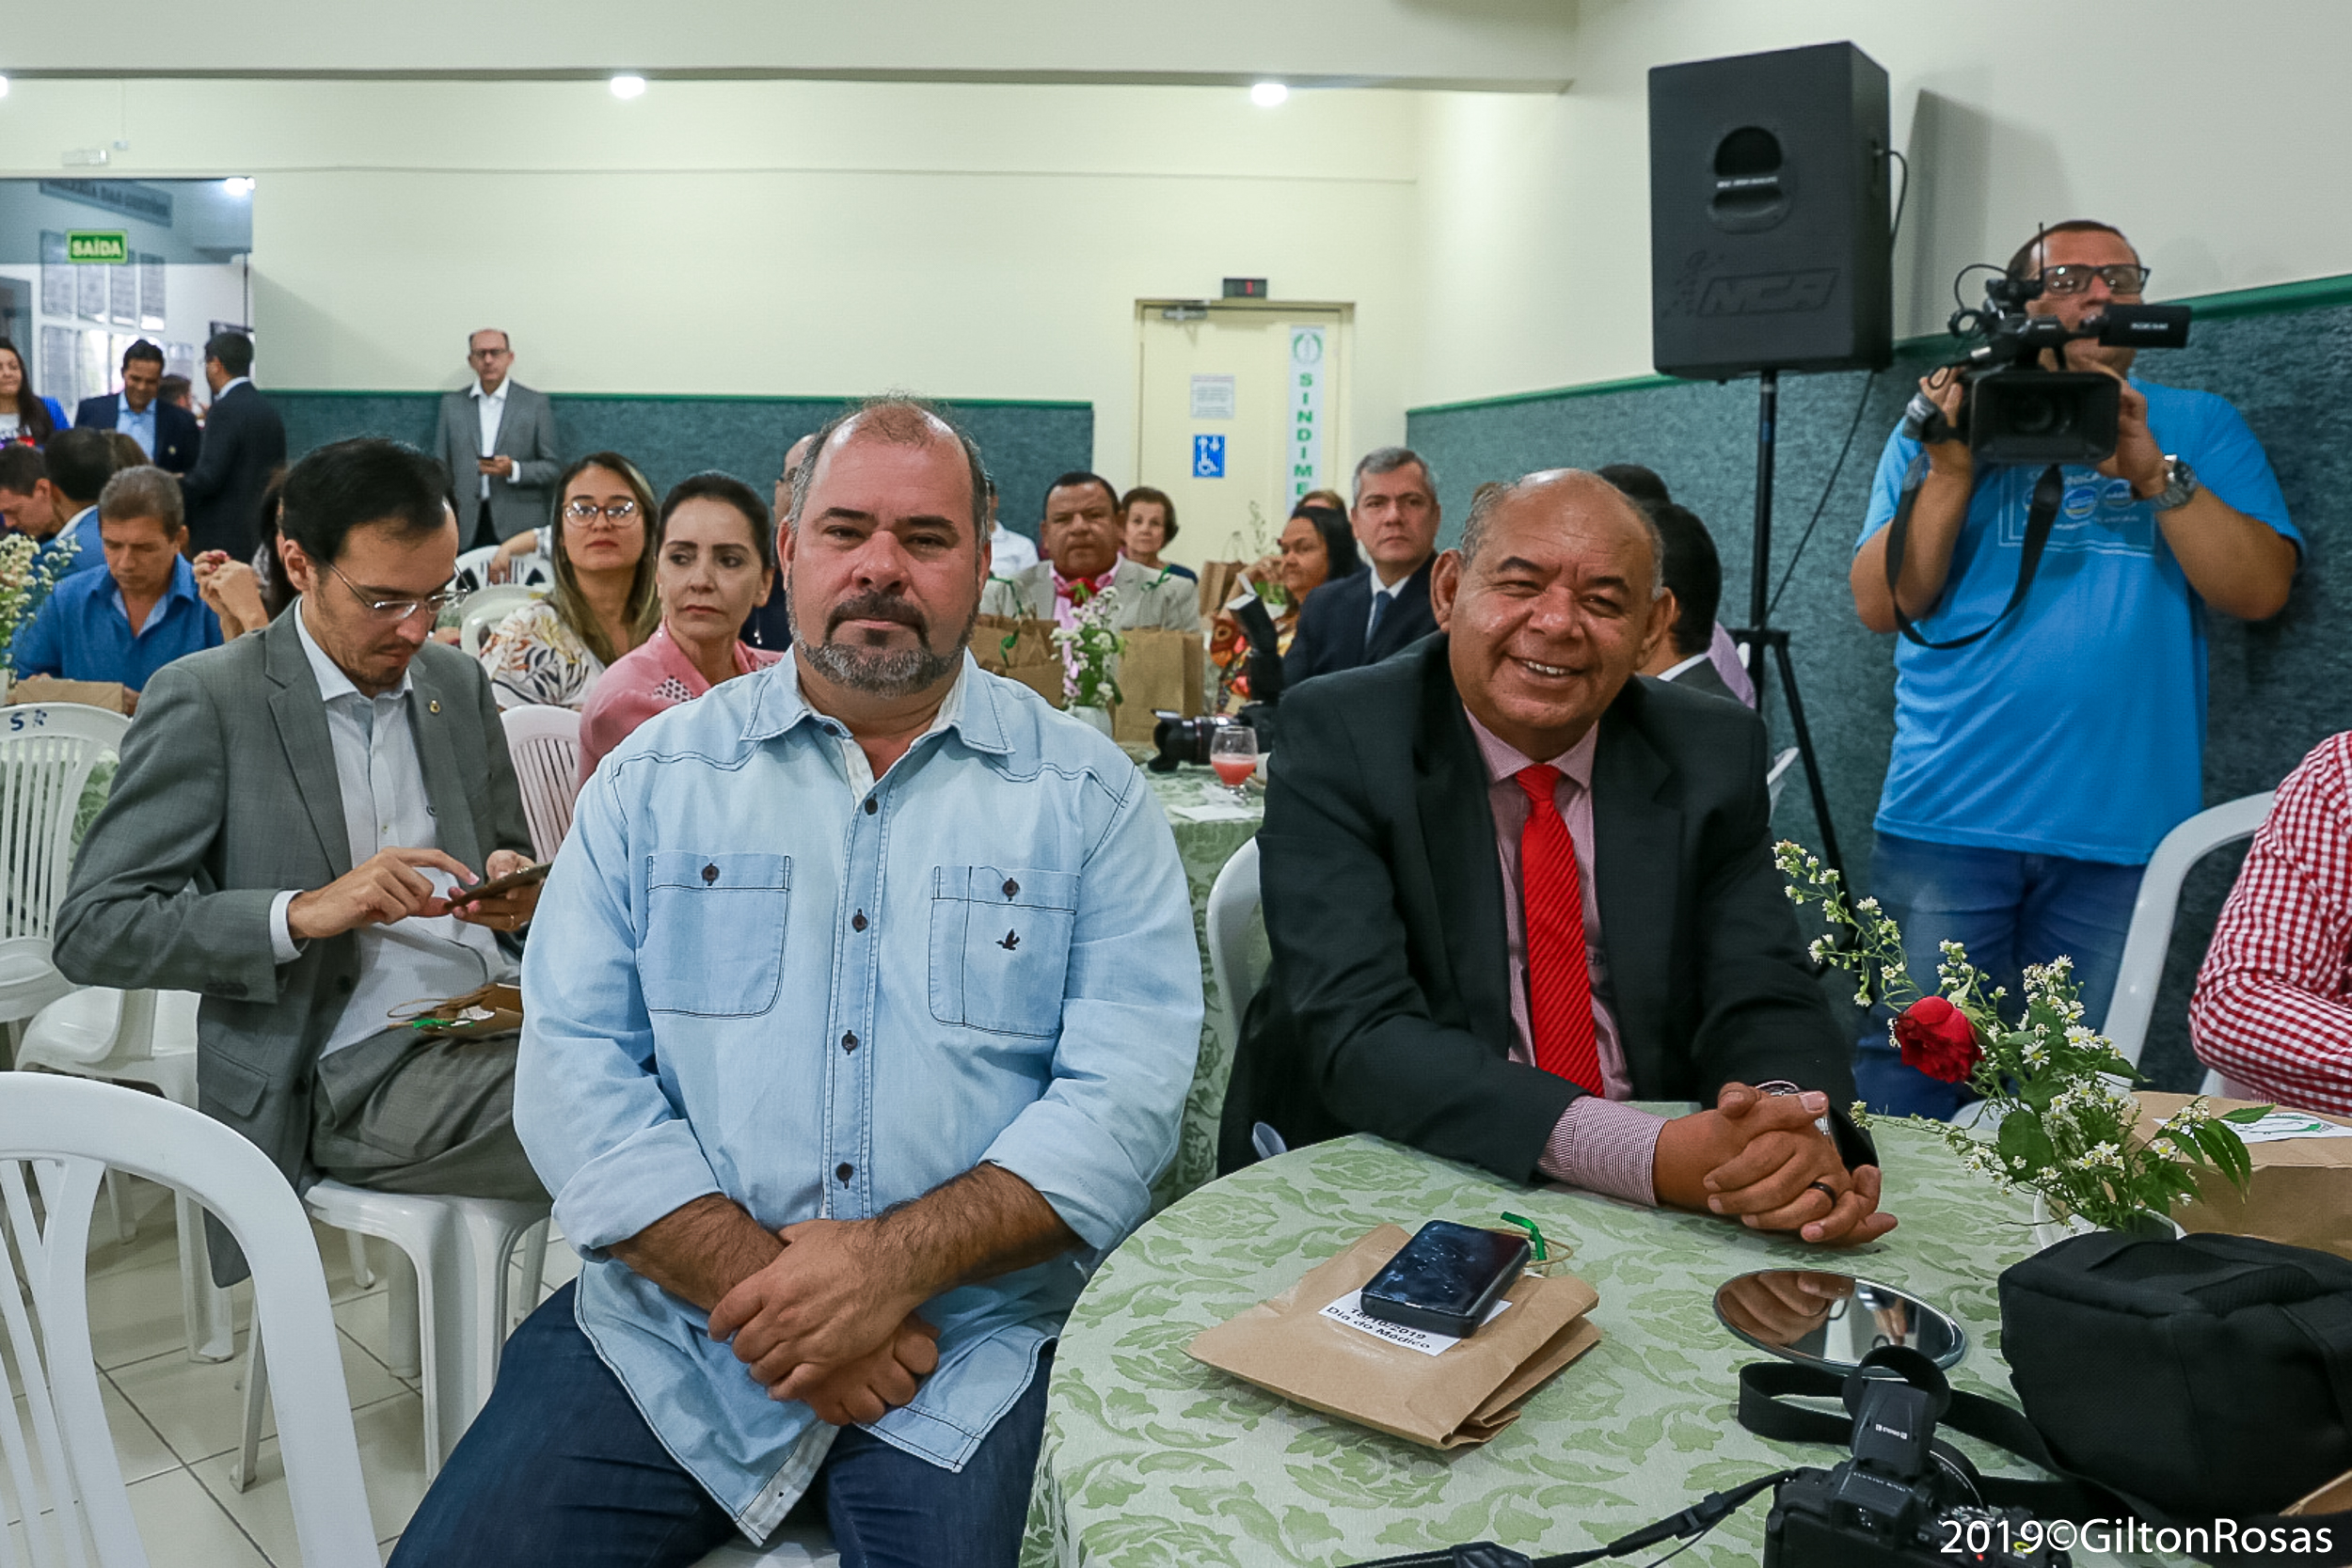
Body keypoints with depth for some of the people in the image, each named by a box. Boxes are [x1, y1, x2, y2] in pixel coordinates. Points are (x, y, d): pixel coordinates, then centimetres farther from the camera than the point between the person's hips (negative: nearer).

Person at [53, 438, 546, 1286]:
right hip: (348, 1075, -6)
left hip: (492, 1023, 6)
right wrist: (301, 913, -22)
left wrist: (514, 882, -2)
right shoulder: (203, 699, -4)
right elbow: (91, 931, -8)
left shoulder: (459, 682, 13)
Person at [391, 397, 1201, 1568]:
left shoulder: (1089, 794, 1)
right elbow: (573, 1064, -2)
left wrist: (898, 1259, -19)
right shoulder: (656, 774, 6)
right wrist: (755, 1276, -14)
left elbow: (1129, 1088, -7)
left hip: (970, 1341, -1)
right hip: (670, 1313, 1)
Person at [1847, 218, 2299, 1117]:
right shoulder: (1942, 426, 13)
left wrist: (2152, 469, -9)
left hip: (2125, 829, 1)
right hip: (1947, 815, 0)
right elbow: (1882, 604, 2)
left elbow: (2260, 590, 1)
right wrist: (1954, 470, -8)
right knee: (1903, 1090, -2)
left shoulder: (2198, 428, 15)